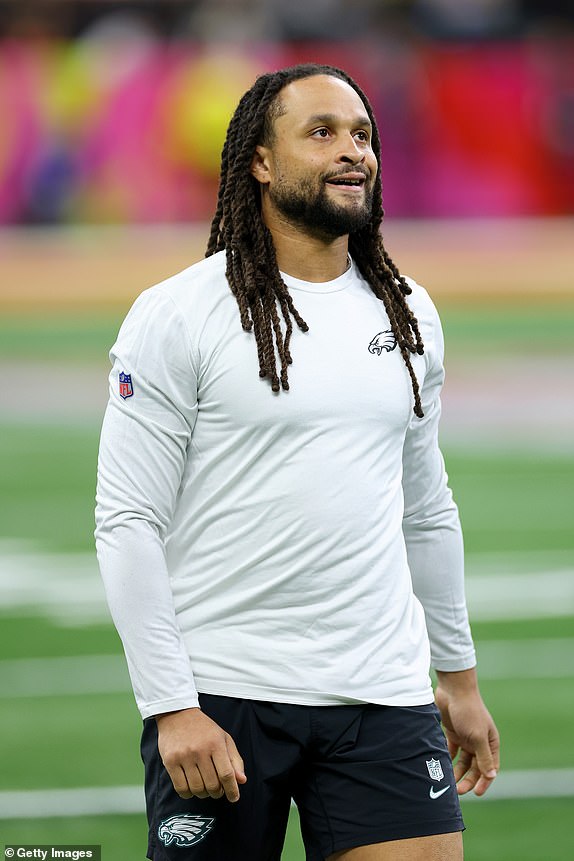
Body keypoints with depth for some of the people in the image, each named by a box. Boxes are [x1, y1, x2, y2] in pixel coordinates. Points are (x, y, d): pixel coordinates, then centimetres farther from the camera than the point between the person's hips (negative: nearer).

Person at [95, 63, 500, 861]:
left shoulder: (410, 315, 12)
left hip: (384, 701, 4)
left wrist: (460, 675, 21)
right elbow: (127, 523, -8)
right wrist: (171, 706, -15)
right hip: (220, 701, -4)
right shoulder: (176, 315, -4)